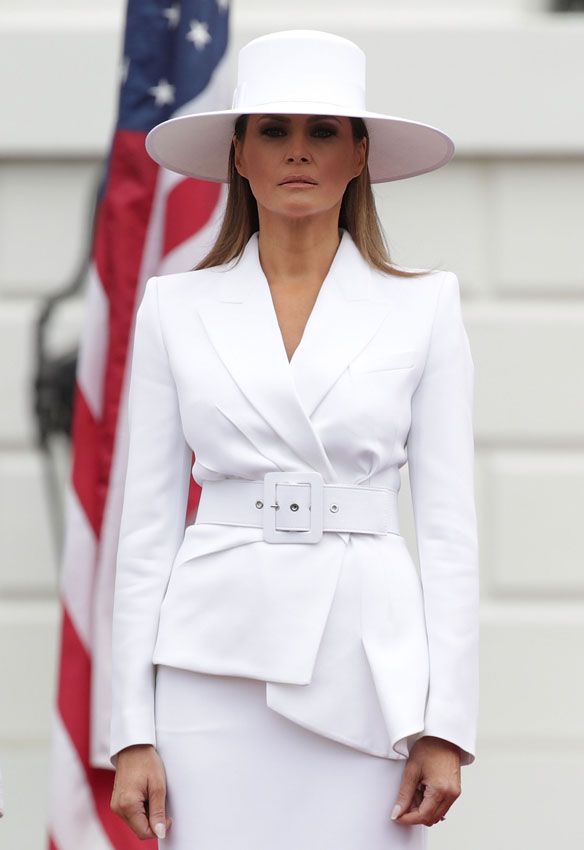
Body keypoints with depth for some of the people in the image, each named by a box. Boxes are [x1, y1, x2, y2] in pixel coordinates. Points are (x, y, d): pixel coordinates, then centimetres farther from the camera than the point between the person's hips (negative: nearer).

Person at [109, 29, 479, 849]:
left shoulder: (423, 307, 5)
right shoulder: (176, 309, 7)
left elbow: (449, 526, 3)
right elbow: (147, 527, 7)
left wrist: (446, 724, -4)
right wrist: (131, 730, 1)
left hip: (366, 665, -1)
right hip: (216, 663, 1)